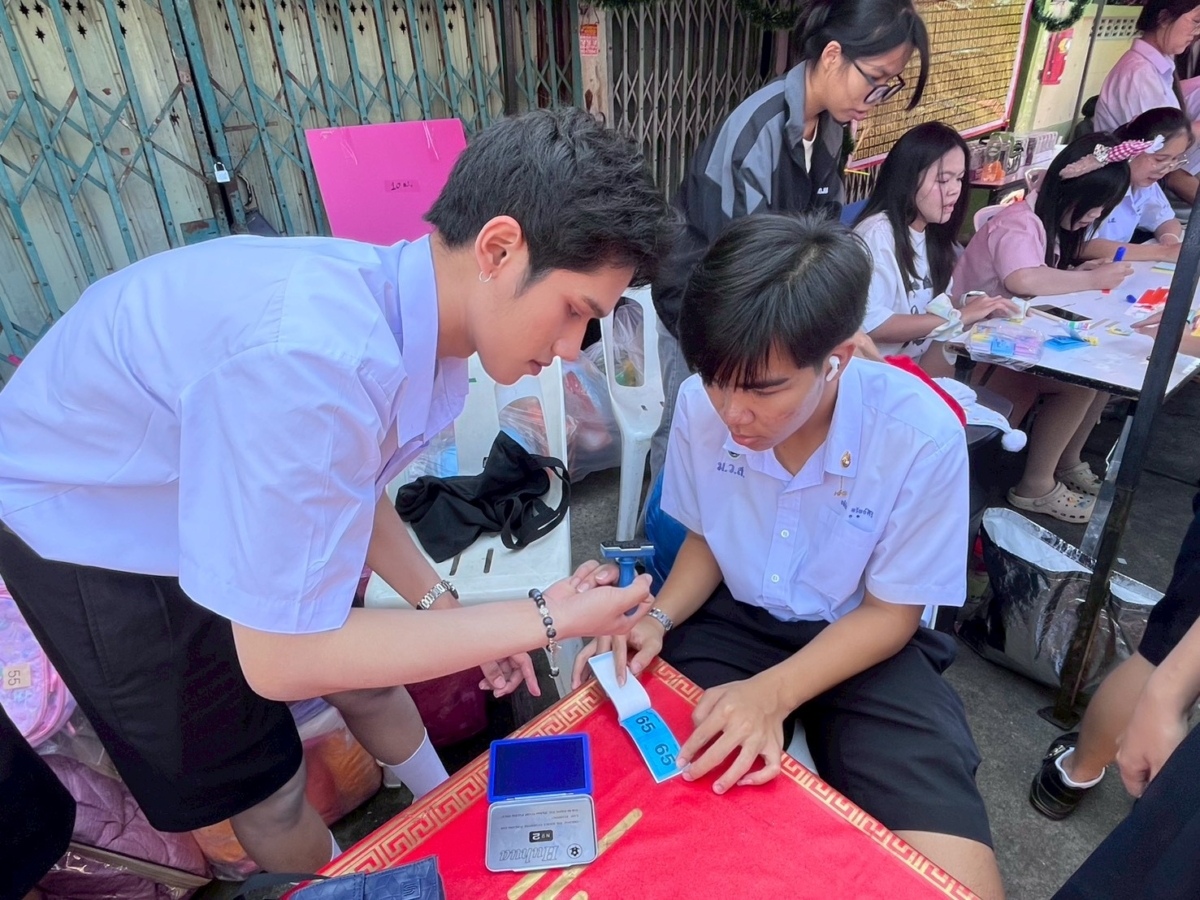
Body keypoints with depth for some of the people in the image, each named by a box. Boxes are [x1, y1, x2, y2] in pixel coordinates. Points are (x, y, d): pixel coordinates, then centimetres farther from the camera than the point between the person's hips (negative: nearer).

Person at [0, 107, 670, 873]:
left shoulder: (407, 300, -17)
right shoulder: (310, 359, -43)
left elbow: (344, 481, -1)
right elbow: (282, 658, -33)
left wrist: (443, 605, -8)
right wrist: (545, 619, -29)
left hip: (216, 486, 6)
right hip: (85, 525, -6)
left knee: (366, 681, 18)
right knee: (267, 793, 7)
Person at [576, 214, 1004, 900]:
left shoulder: (923, 437, -24)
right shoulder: (702, 404, -15)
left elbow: (890, 612, -10)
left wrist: (775, 691, -25)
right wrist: (659, 619, -15)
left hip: (863, 641, -1)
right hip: (735, 619, 2)